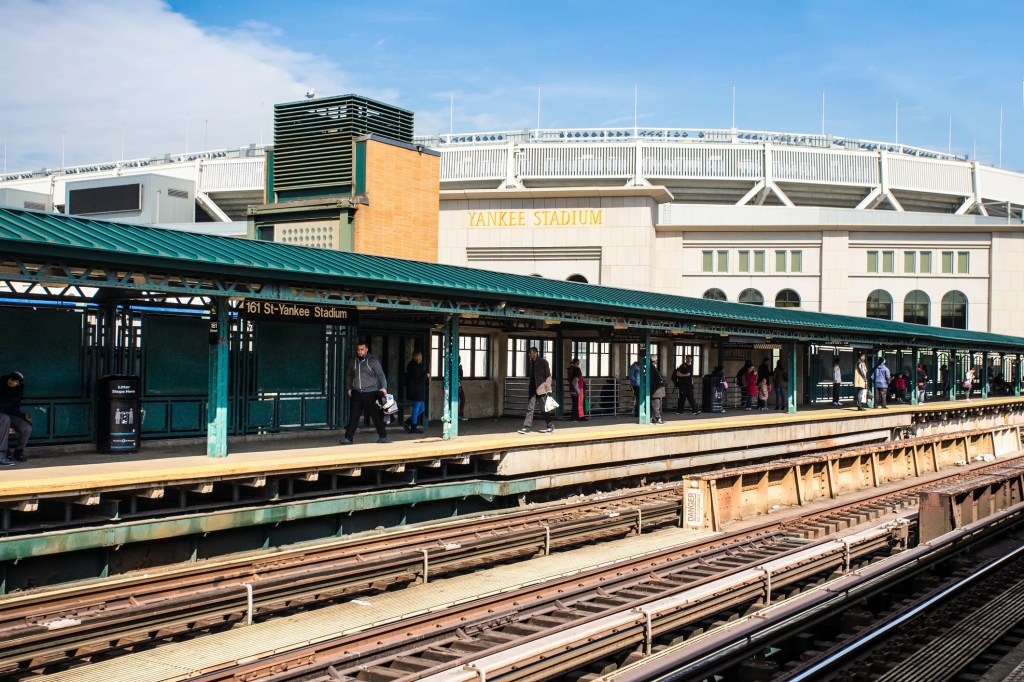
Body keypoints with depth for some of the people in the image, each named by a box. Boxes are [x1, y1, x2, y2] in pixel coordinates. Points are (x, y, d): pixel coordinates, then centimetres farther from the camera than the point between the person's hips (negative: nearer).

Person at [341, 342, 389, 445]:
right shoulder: (353, 361, 10)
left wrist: (384, 387, -20)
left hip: (370, 393, -4)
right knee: (353, 417, 1)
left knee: (376, 416, 1)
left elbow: (381, 375, -6)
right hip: (356, 393, 4)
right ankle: (348, 438, 3)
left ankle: (383, 436, 13)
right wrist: (349, 388, 12)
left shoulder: (373, 361, -3)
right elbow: (349, 375, 22)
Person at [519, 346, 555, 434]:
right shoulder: (530, 363, 10)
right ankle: (527, 427, 0)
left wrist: (548, 390, -13)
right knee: (530, 408, 1)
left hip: (541, 389, -6)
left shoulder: (543, 362, -9)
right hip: (533, 389, 6)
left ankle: (551, 426, 15)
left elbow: (548, 376, -10)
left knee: (545, 409, 1)